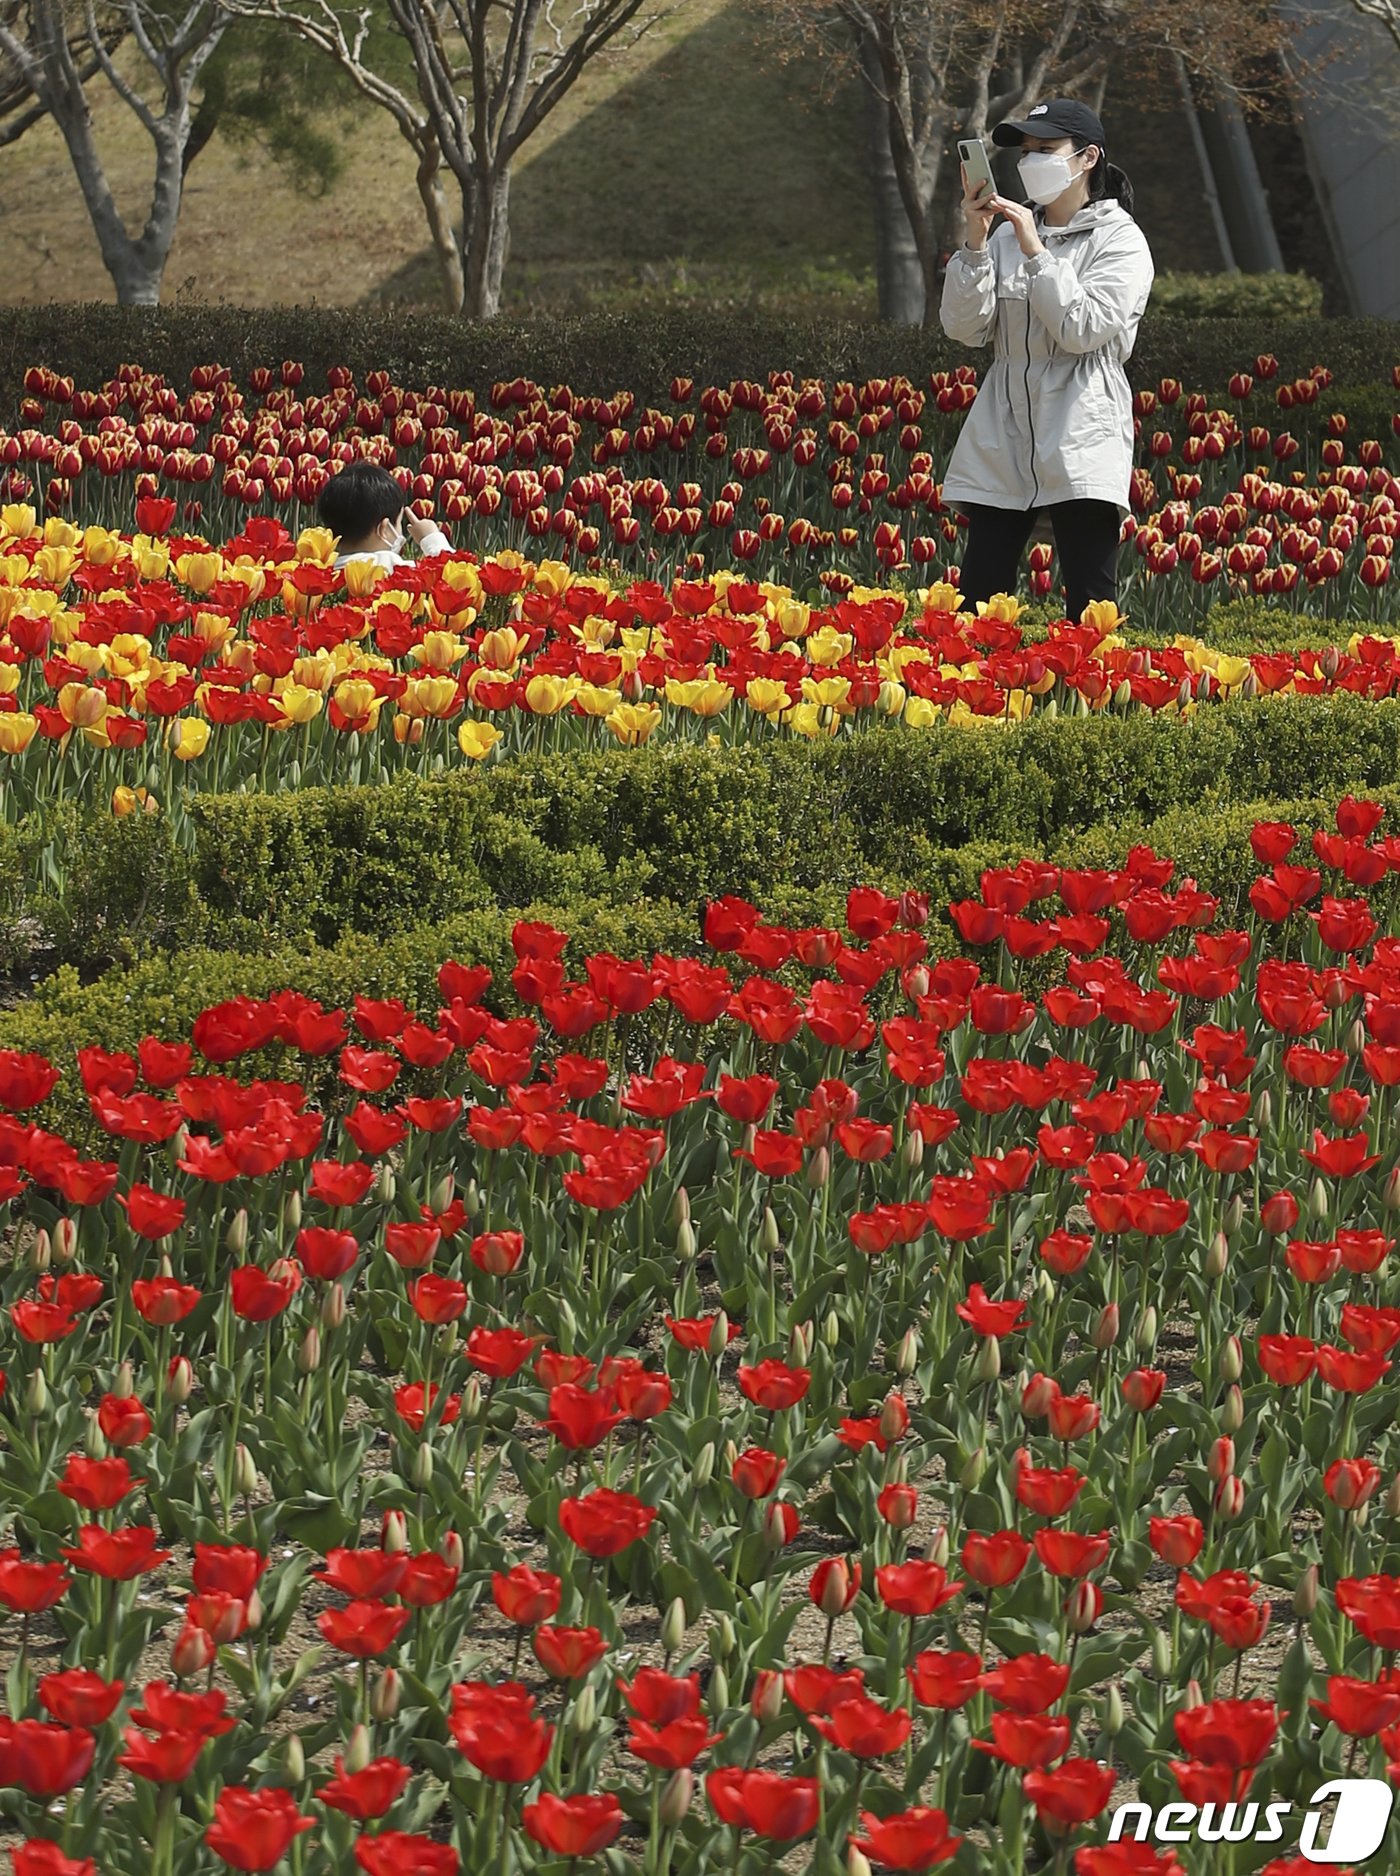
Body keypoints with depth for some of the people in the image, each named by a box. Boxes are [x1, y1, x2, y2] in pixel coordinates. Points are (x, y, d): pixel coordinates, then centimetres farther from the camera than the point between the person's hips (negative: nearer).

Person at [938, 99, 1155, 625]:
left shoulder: (1119, 239, 0)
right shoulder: (1008, 234, 13)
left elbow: (1084, 330, -13)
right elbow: (964, 327, 4)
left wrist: (1035, 253, -13)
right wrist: (974, 244, -7)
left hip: (1081, 444, -5)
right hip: (1001, 443, 5)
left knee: (1090, 610, -7)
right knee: (977, 604, 0)